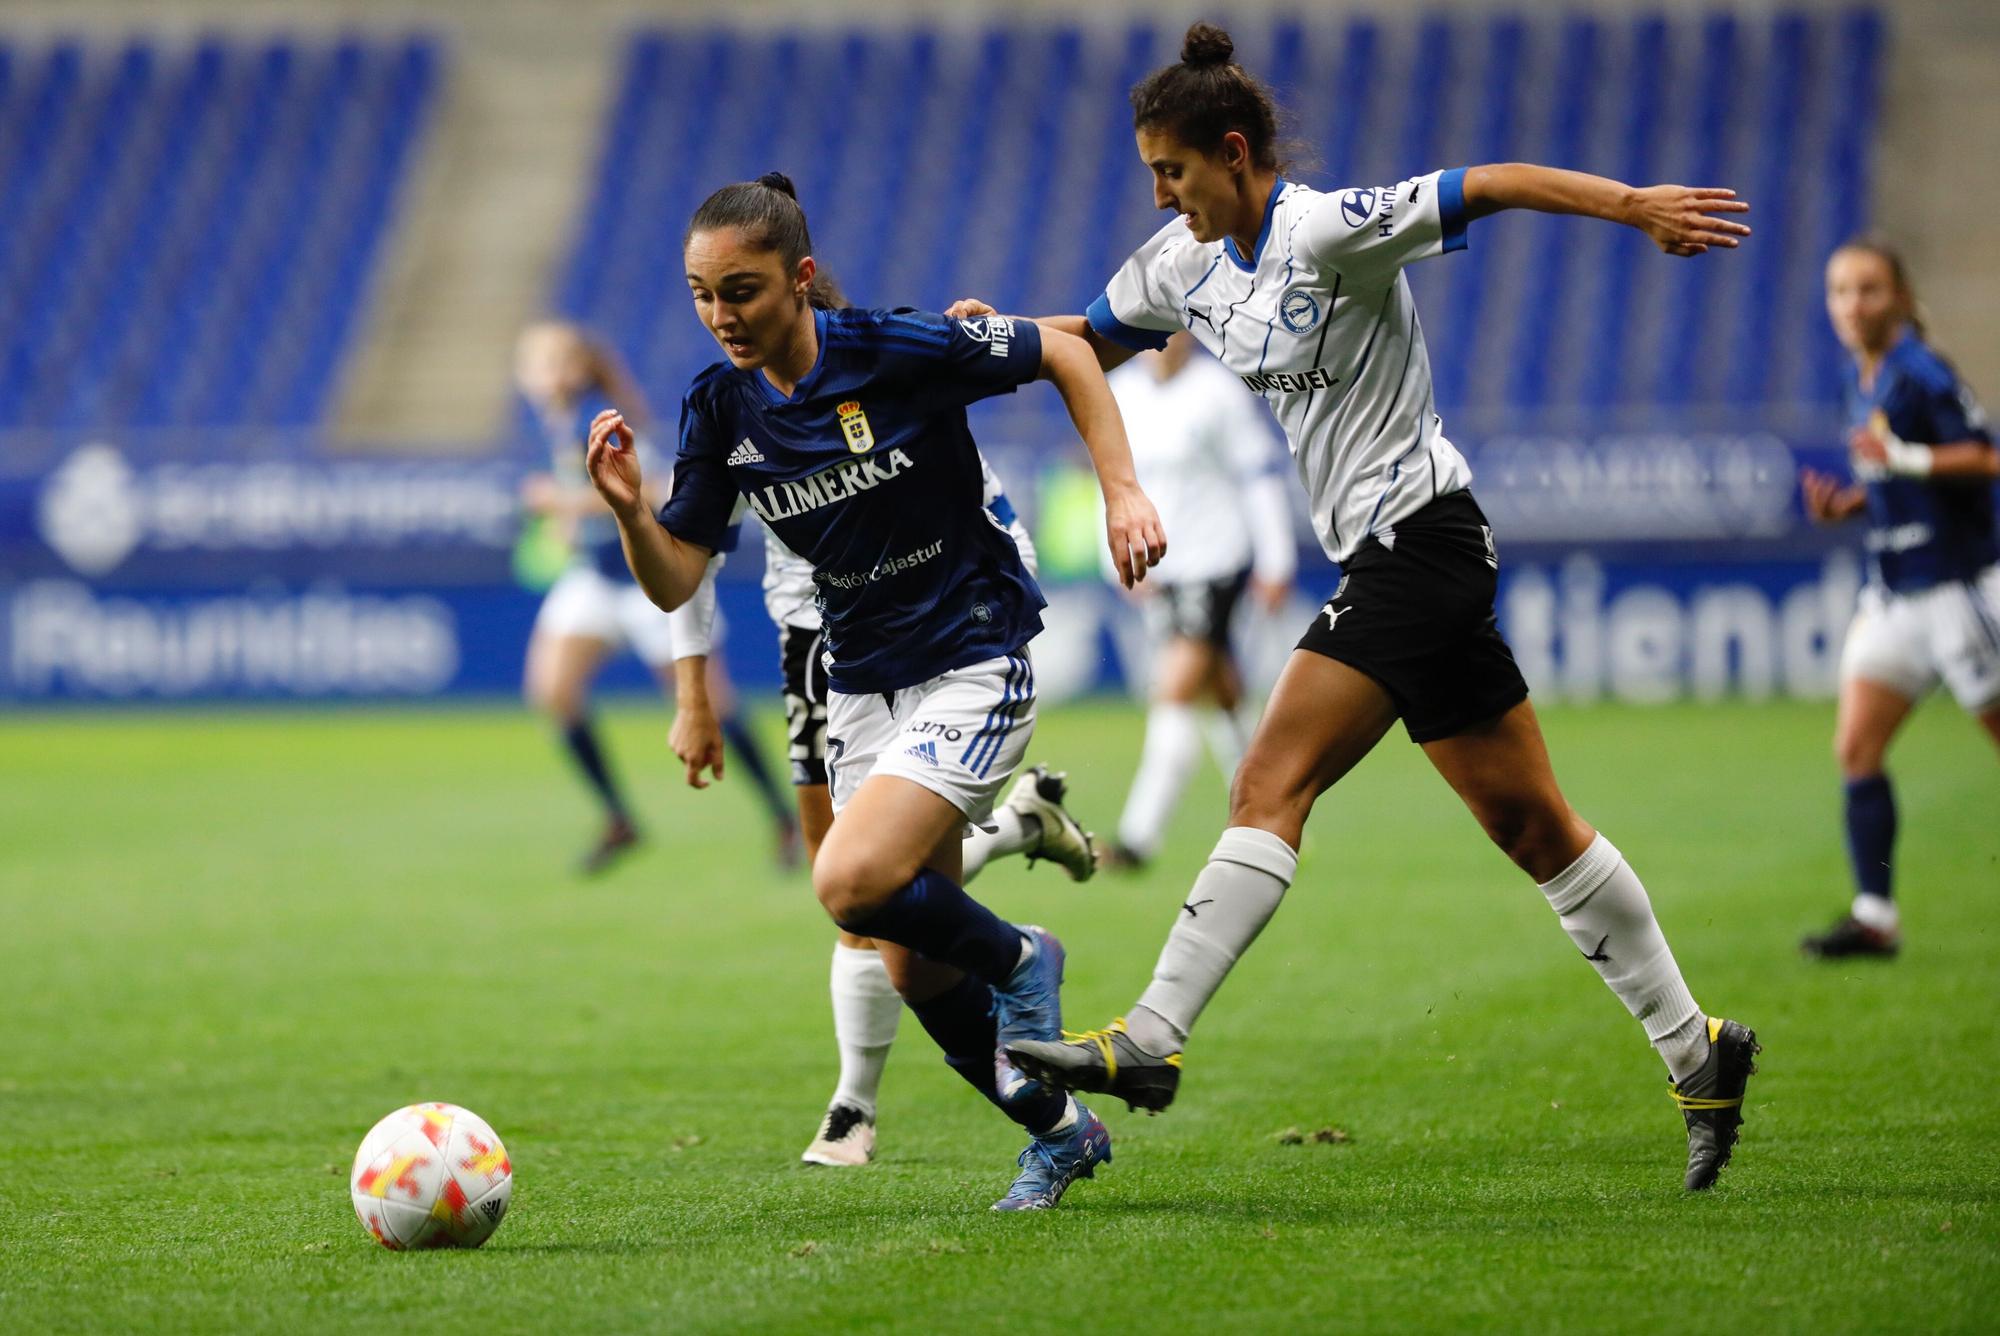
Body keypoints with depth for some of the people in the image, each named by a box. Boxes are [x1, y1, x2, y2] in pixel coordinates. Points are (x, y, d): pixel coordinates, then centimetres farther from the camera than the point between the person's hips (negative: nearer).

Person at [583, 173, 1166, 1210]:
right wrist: (629, 510, -21)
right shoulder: (720, 409, -4)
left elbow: (1064, 354, -4)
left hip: (975, 664, -6)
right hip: (862, 685, 6)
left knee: (852, 883, -25)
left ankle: (1017, 959, 4)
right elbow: (674, 582, -2)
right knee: (913, 970, 7)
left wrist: (1121, 490, -11)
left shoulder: (897, 350, -18)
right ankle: (1058, 1131, 29)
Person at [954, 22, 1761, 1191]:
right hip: (1390, 556, 9)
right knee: (1530, 823, 10)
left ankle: (1149, 1043, -18)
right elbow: (1087, 342, 22)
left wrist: (1636, 206, -27)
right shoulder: (1186, 264, 10)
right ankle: (1697, 1052, 15)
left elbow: (1494, 185, -18)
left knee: (1271, 788, -14)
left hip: (1416, 536, -9)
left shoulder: (1326, 231, -14)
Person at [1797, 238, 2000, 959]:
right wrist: (1848, 504, 4)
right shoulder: (1861, 378, 11)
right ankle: (1874, 915, -2)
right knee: (1856, 749, -2)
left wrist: (1907, 459, -31)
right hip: (1895, 591, 8)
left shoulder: (1921, 372, -15)